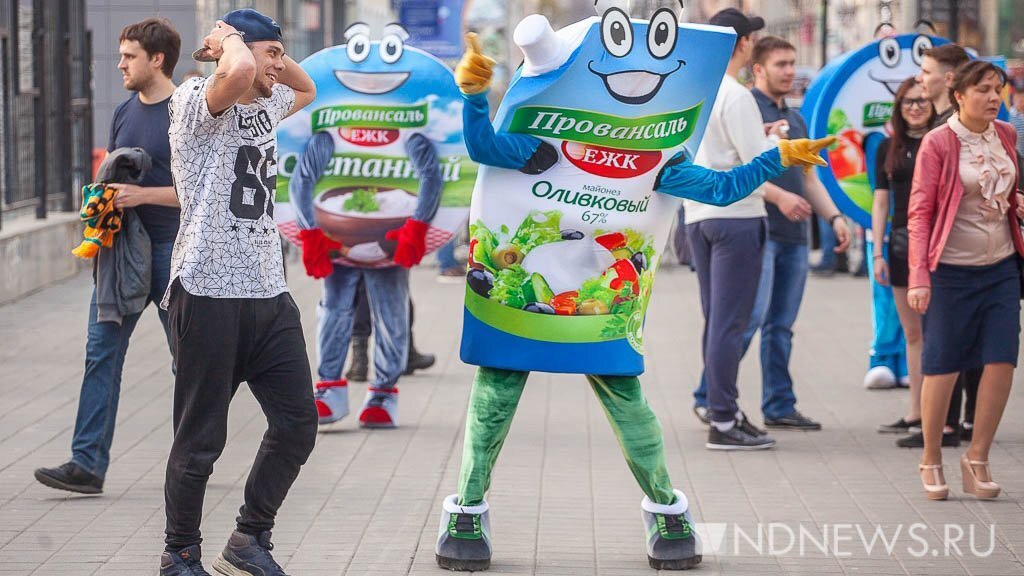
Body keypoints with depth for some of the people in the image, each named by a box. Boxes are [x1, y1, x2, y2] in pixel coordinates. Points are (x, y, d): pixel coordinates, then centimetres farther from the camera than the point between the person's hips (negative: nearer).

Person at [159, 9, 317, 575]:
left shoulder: (268, 105, 16)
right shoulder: (195, 100, -8)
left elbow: (306, 89, 38)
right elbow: (239, 72, -31)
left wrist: (276, 58, 17)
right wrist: (230, 39, -8)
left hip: (269, 295, 8)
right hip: (209, 294, -8)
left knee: (297, 422, 7)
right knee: (200, 439, 1)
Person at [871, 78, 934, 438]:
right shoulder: (889, 148, 11)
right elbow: (881, 202, 12)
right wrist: (878, 253, 6)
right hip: (903, 242, 4)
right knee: (912, 332, 9)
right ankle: (916, 413, 15)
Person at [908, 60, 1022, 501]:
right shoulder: (938, 143, -11)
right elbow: (920, 212, -11)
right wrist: (918, 277, -18)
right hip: (952, 270, -5)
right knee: (942, 367, 1)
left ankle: (977, 458, 10)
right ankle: (931, 460, 17)